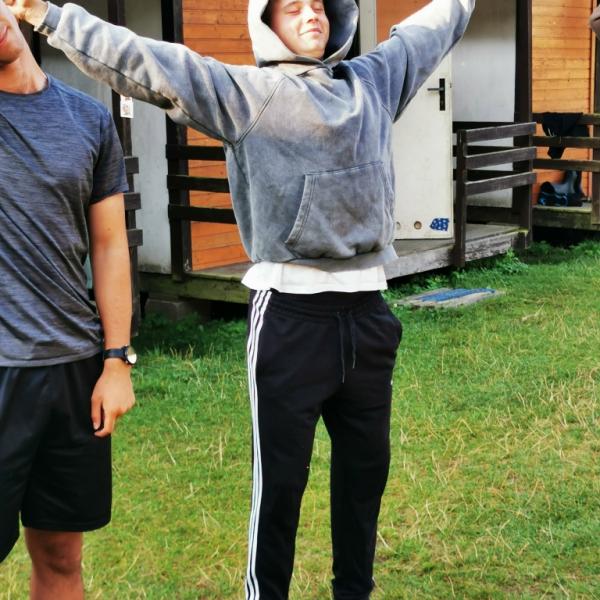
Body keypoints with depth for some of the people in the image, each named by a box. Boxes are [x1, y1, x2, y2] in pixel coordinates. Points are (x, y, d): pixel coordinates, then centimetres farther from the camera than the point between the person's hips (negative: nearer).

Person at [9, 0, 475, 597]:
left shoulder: (374, 80, 12)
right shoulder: (244, 93, -3)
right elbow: (147, 63, -11)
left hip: (367, 310, 6)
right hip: (291, 316, -5)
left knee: (366, 466, 17)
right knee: (280, 476, 2)